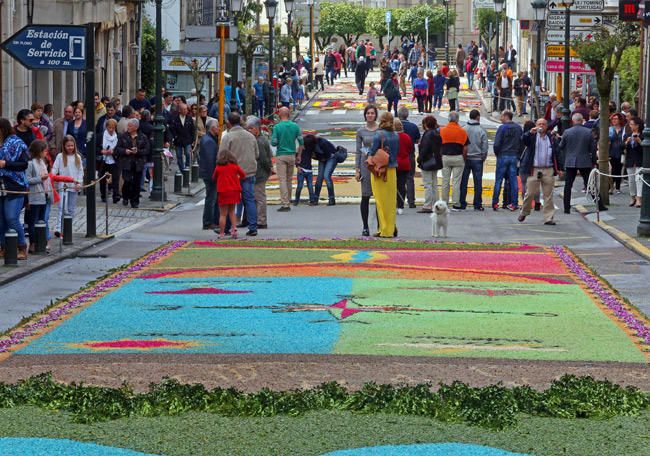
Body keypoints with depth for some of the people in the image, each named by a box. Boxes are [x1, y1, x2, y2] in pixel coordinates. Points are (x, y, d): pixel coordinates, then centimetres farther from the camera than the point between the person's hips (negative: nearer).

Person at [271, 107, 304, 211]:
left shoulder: (277, 127, -9)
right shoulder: (295, 126, 2)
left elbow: (274, 143, -10)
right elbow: (301, 142, 2)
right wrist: (299, 155, 12)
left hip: (281, 156, -4)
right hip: (292, 155, 4)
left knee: (282, 180, -5)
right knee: (289, 180, 13)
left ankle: (284, 204, -12)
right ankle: (287, 201, 19)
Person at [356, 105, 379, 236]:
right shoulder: (361, 131, 6)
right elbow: (358, 151, 8)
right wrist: (357, 169, 1)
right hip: (366, 165, 0)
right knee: (365, 197, 1)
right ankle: (365, 227, 8)